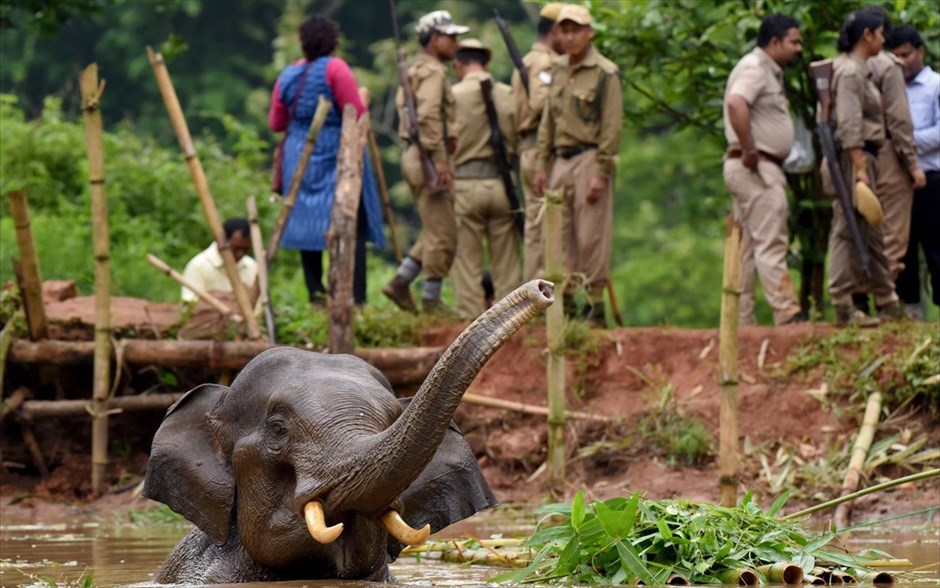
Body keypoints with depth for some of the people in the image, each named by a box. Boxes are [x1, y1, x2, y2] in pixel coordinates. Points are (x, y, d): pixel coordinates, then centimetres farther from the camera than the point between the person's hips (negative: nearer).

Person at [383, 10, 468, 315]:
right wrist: (439, 158, -26)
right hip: (427, 157, -10)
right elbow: (428, 116, -24)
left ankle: (400, 282, 13)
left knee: (436, 232, 16)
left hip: (416, 156, 10)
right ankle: (431, 301, -1)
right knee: (442, 234, -5)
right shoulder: (432, 72, -12)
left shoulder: (415, 72, 20)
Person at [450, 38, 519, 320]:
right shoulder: (507, 95, 1)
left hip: (465, 183, -2)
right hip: (502, 182, 2)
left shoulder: (453, 95, -6)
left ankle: (471, 316, 1)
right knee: (505, 260, 9)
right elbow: (519, 139, 4)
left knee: (467, 258, 4)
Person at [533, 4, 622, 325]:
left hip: (589, 159, -7)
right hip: (561, 161, 7)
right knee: (561, 235, 8)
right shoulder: (557, 69, 14)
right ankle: (564, 300, 14)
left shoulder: (605, 73, -8)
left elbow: (612, 127, -11)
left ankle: (596, 304, -1)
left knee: (592, 236, -5)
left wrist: (601, 174, -15)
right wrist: (542, 165, 14)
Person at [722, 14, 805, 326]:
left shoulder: (769, 72, 20)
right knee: (771, 243, -12)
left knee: (746, 247, 10)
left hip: (763, 168, 11)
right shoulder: (754, 68, -12)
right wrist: (749, 151, -27)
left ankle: (740, 321, 11)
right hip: (756, 169, -11)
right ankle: (788, 315, -14)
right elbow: (736, 104, -30)